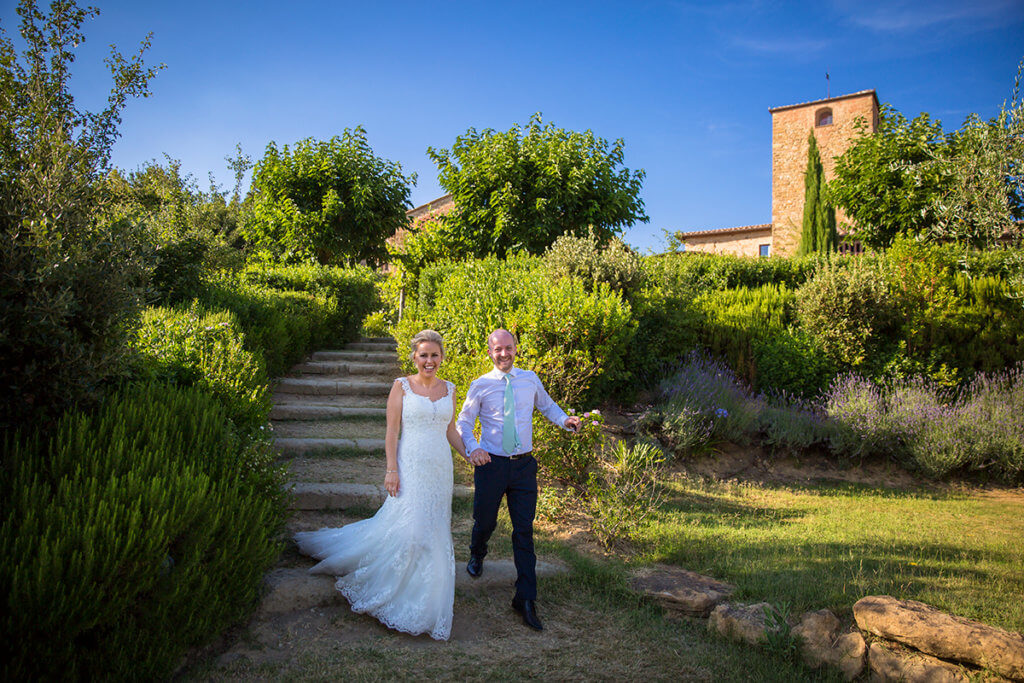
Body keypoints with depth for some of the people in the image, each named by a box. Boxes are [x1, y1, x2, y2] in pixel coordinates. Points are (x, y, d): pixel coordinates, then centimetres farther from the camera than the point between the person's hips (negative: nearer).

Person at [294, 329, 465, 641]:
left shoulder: (449, 389, 8)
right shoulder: (401, 386, -3)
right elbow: (392, 431, -5)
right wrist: (391, 470, -12)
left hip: (440, 469, 5)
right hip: (411, 467, -4)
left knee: (432, 531, 10)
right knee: (407, 527, -9)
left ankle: (424, 599, 27)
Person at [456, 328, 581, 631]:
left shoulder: (530, 379, 4)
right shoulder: (480, 386, -2)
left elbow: (548, 406, 16)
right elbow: (464, 422, 0)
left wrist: (565, 421, -5)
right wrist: (472, 448, -19)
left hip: (524, 464, 1)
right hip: (491, 464, -1)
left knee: (524, 530, 1)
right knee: (485, 521, 14)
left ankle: (525, 599, 9)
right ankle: (477, 556, 51)